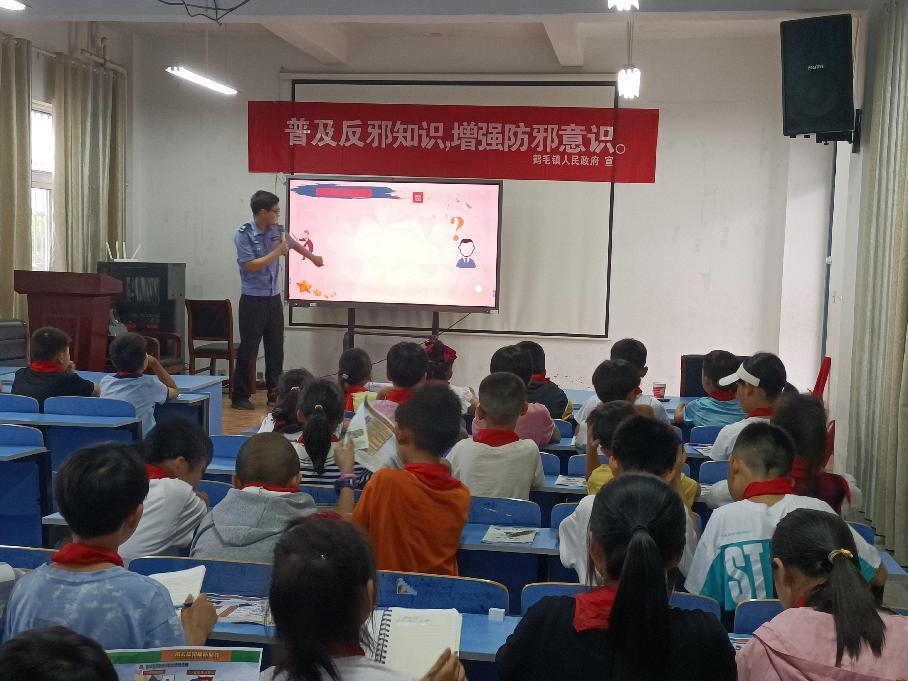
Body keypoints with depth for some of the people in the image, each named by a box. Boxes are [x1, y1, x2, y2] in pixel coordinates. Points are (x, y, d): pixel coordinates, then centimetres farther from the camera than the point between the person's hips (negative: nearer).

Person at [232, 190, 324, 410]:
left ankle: (275, 393, 19)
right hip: (253, 299, -6)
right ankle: (240, 397, 6)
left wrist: (313, 257, 38)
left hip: (274, 298, 6)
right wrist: (277, 253, -16)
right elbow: (250, 266, -20)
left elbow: (293, 244, 25)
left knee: (276, 348, 10)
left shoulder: (276, 230, 4)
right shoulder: (244, 234, -13)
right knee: (248, 349, -3)